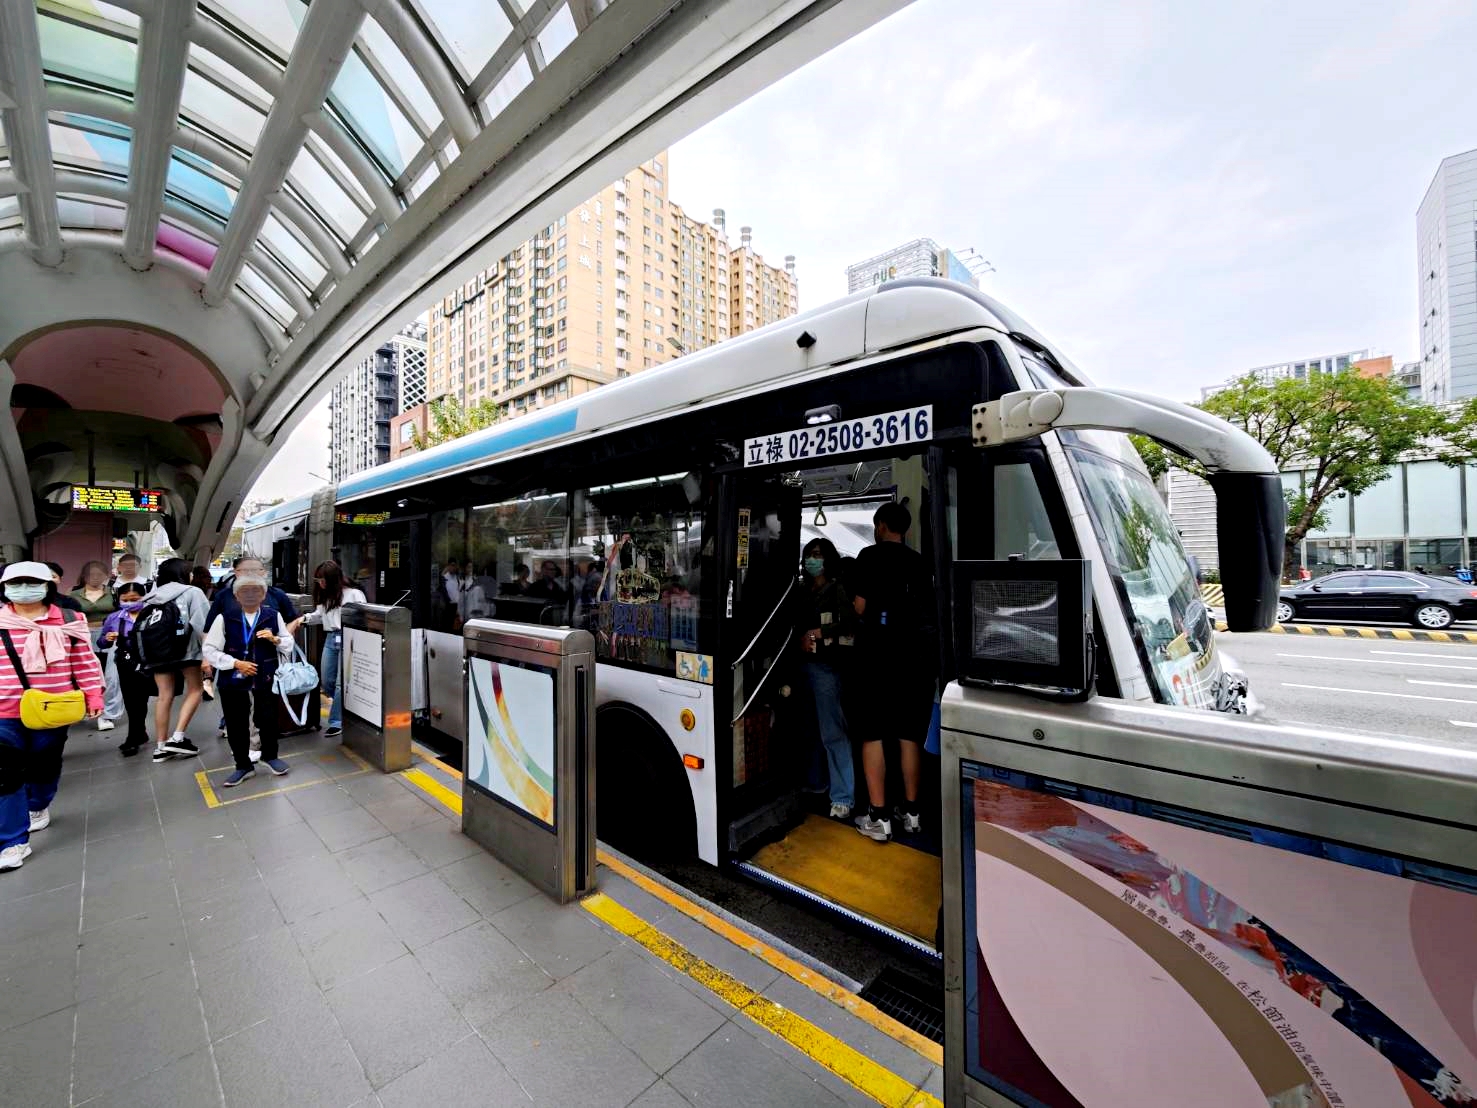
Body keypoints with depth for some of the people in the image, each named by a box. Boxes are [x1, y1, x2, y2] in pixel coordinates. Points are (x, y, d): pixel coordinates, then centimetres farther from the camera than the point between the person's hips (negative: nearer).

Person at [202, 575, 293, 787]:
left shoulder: (274, 616, 2)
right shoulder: (224, 618, -4)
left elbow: (289, 644, 10)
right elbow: (209, 649, -3)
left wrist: (275, 639, -12)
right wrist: (236, 663, -13)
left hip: (265, 678, 0)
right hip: (233, 680, 0)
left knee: (268, 720, 5)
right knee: (236, 725, 9)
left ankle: (270, 756, 29)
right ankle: (243, 766, 26)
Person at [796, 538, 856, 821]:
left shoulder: (837, 590, -1)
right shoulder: (804, 594, 17)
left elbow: (851, 623, -12)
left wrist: (817, 633, -9)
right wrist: (801, 640, 2)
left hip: (827, 666, -6)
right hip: (804, 665, 6)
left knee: (833, 733, -5)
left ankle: (843, 799, 2)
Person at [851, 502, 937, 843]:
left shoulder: (871, 555, -2)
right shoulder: (919, 560, 14)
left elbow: (860, 606, -9)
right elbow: (928, 608, 14)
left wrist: (853, 607, 12)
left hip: (881, 650, -5)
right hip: (918, 651, 6)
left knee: (873, 731, 2)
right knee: (910, 733, 13)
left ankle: (878, 816, 4)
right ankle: (911, 811, 22)